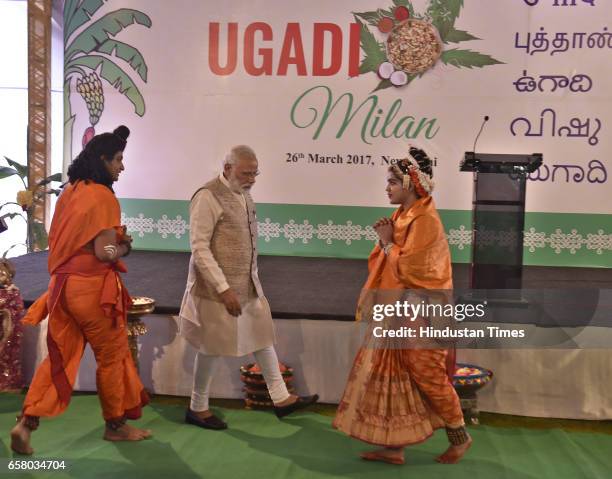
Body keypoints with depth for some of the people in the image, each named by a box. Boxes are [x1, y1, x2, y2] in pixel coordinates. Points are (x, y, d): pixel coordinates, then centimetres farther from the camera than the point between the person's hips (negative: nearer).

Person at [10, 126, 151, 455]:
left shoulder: (69, 192, 10)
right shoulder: (103, 196, -15)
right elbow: (105, 252, -19)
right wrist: (124, 246, 1)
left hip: (64, 285, 7)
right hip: (93, 287, -7)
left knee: (60, 356, 13)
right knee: (113, 355, 9)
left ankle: (26, 423, 7)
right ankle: (116, 425, 23)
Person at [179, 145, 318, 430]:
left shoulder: (244, 193, 8)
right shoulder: (208, 197, -18)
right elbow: (199, 248, -21)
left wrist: (251, 279, 15)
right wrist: (224, 289, -23)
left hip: (249, 284, 8)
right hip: (217, 287, -8)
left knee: (263, 336, 13)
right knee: (213, 347, 5)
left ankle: (281, 398, 26)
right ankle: (197, 408, 24)